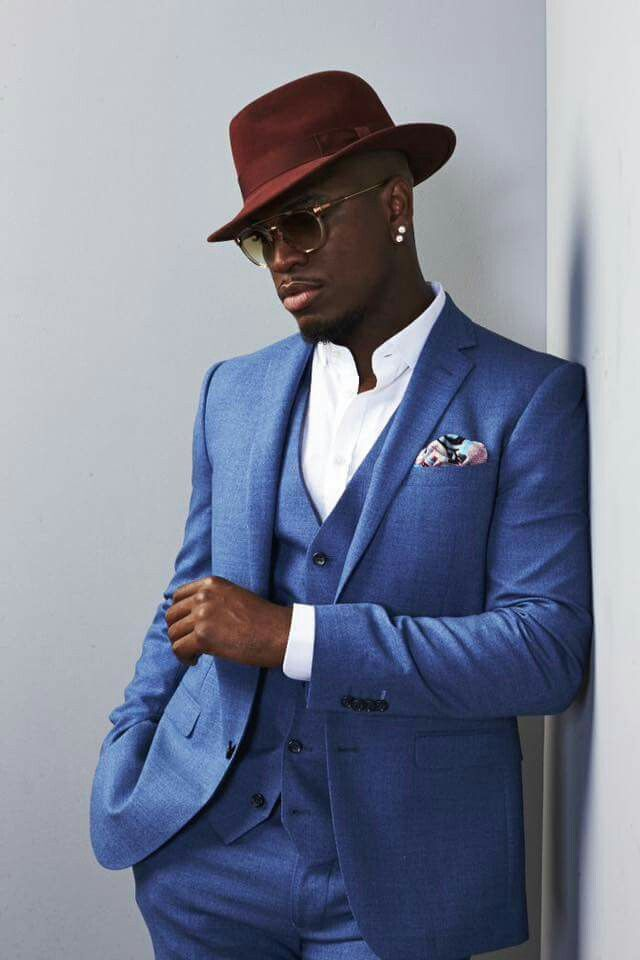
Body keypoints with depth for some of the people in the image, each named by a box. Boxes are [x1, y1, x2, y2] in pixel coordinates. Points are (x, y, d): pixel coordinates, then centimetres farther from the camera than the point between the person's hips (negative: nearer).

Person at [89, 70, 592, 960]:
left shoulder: (530, 397, -8)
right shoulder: (233, 389, 6)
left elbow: (547, 651, -16)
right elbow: (186, 604, 11)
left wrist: (288, 637, -20)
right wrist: (122, 787, 0)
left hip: (395, 881, -3)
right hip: (205, 853, 4)